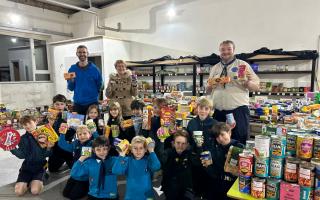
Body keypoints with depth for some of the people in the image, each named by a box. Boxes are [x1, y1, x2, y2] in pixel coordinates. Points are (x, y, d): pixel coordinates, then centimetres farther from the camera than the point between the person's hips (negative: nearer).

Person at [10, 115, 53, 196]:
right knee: (19, 192, -11)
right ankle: (28, 181, 18)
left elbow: (46, 154, -6)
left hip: (40, 166, -2)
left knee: (35, 191, -18)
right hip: (27, 166, 3)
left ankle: (39, 180, 13)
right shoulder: (23, 138, 1)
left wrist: (48, 148, -27)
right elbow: (22, 155, -9)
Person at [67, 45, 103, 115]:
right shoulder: (72, 69, 2)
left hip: (92, 103, -1)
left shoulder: (94, 69, -2)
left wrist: (94, 95, 0)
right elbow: (70, 88, 4)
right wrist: (71, 81, -13)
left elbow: (99, 85, 6)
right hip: (77, 103, 1)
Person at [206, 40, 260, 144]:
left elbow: (256, 87, -1)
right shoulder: (215, 68, 14)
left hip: (238, 111, -3)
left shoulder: (243, 65, 3)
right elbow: (208, 91, 18)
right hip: (218, 112, 4)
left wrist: (246, 82, -21)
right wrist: (210, 85, -4)